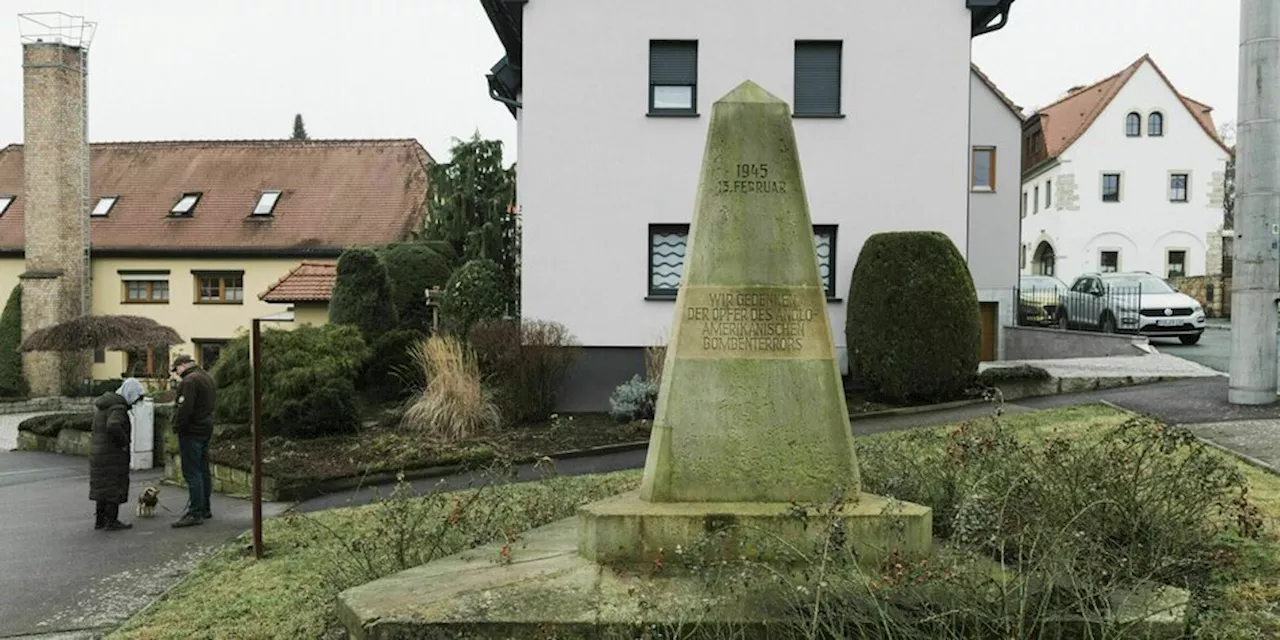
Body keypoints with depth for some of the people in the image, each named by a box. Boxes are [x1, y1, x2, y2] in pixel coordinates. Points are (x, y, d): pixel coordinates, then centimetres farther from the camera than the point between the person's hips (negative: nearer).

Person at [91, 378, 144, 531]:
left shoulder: (105, 402, 10)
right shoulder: (118, 408, -20)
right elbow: (113, 426, -38)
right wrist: (124, 441, -22)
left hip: (98, 453, 9)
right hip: (113, 456, -9)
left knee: (103, 487, 16)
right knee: (115, 487, 0)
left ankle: (100, 520, 23)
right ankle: (112, 521, 4)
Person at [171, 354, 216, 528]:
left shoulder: (189, 381, -15)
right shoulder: (207, 378, 17)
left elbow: (185, 408, -23)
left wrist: (177, 427, -13)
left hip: (191, 431, -10)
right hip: (206, 430, 10)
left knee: (192, 473, -9)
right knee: (203, 470, 15)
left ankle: (195, 513, -9)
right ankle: (204, 509, 23)